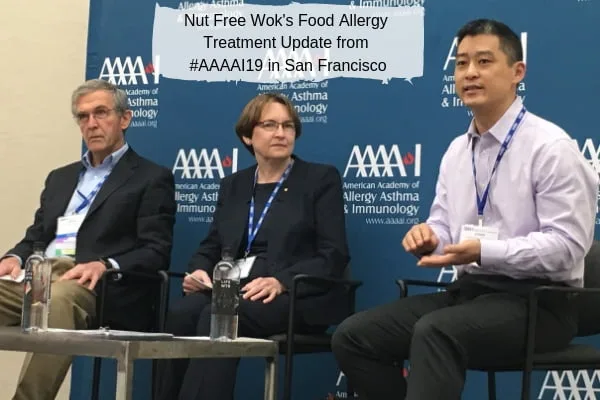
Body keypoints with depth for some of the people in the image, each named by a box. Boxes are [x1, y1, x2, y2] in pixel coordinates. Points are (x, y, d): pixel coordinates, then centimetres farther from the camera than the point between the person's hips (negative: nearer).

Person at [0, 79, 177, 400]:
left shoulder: (152, 179, 9)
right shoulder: (60, 178, 29)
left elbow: (156, 253, -2)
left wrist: (105, 265, -20)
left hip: (100, 288, -5)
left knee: (58, 298, -39)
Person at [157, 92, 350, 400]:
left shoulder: (321, 178, 7)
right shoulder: (233, 185, 22)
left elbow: (333, 256, -3)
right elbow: (211, 246, 21)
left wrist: (281, 282, -19)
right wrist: (200, 270, -4)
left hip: (294, 297, -4)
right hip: (232, 289, 4)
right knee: (182, 313, -30)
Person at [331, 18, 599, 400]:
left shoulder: (550, 146, -9)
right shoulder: (457, 150, 14)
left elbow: (567, 245, -16)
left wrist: (484, 251, -26)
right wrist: (429, 237, -7)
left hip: (534, 299, -7)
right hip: (468, 290, 8)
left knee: (434, 331, -36)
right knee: (354, 336, -9)